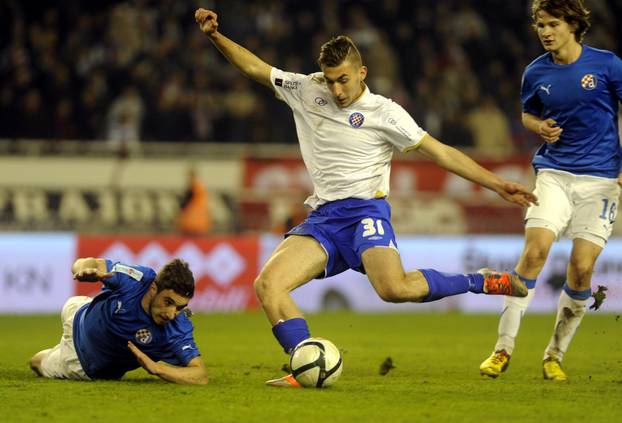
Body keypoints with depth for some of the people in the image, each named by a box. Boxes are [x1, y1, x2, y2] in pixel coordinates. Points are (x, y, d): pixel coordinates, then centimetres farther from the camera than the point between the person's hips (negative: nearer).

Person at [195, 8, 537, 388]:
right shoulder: (307, 91, 10)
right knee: (267, 284, -18)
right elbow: (255, 68, 19)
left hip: (365, 211, -5)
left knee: (395, 288, -32)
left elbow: (441, 152, -2)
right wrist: (216, 35, 5)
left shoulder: (383, 113, -1)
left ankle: (483, 283, -11)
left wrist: (497, 185, -7)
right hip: (322, 218, 5)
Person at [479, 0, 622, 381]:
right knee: (534, 250, -16)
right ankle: (504, 349, -11)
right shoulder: (536, 73, 4)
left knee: (582, 268, -6)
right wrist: (541, 128, -2)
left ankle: (555, 356, 11)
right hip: (554, 173, 2)